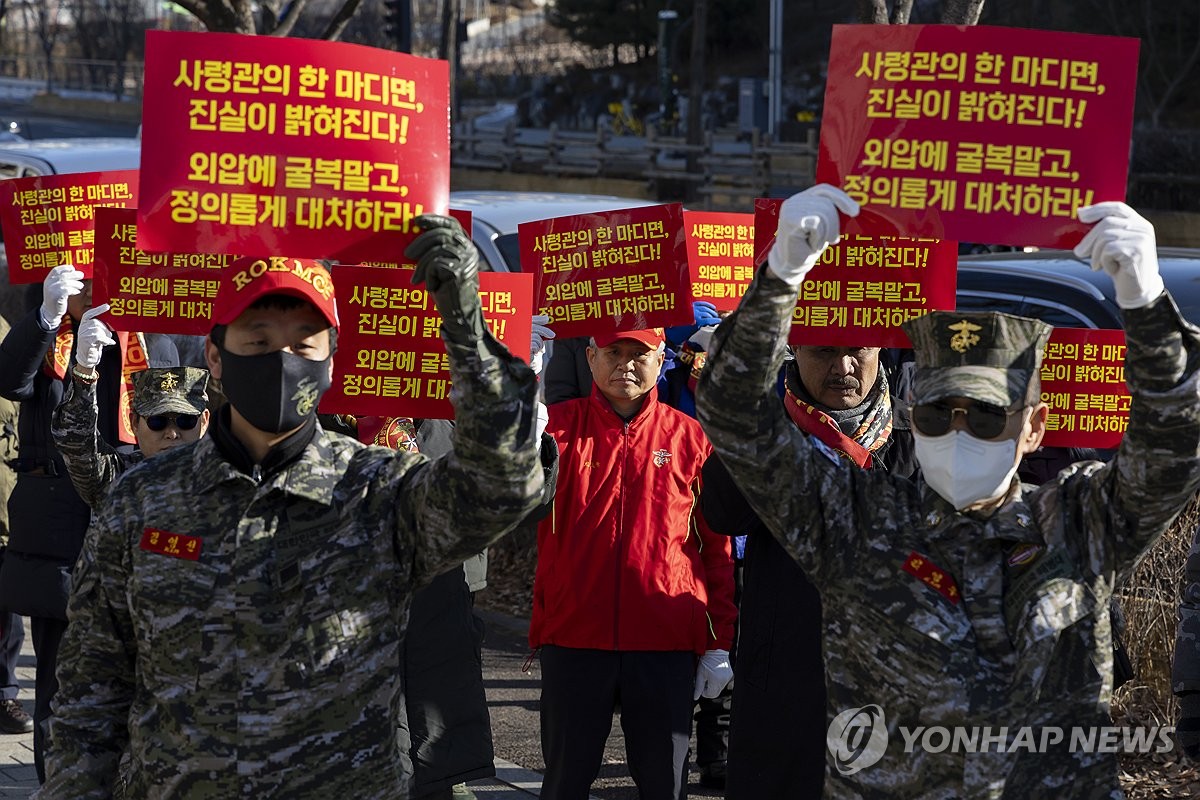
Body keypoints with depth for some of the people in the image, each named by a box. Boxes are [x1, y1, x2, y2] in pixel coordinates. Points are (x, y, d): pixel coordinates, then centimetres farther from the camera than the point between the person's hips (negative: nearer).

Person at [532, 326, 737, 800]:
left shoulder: (689, 436, 5)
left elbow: (716, 547, 7)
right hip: (574, 636, 0)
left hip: (667, 641, 0)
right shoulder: (561, 425, 4)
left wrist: (719, 644, 3)